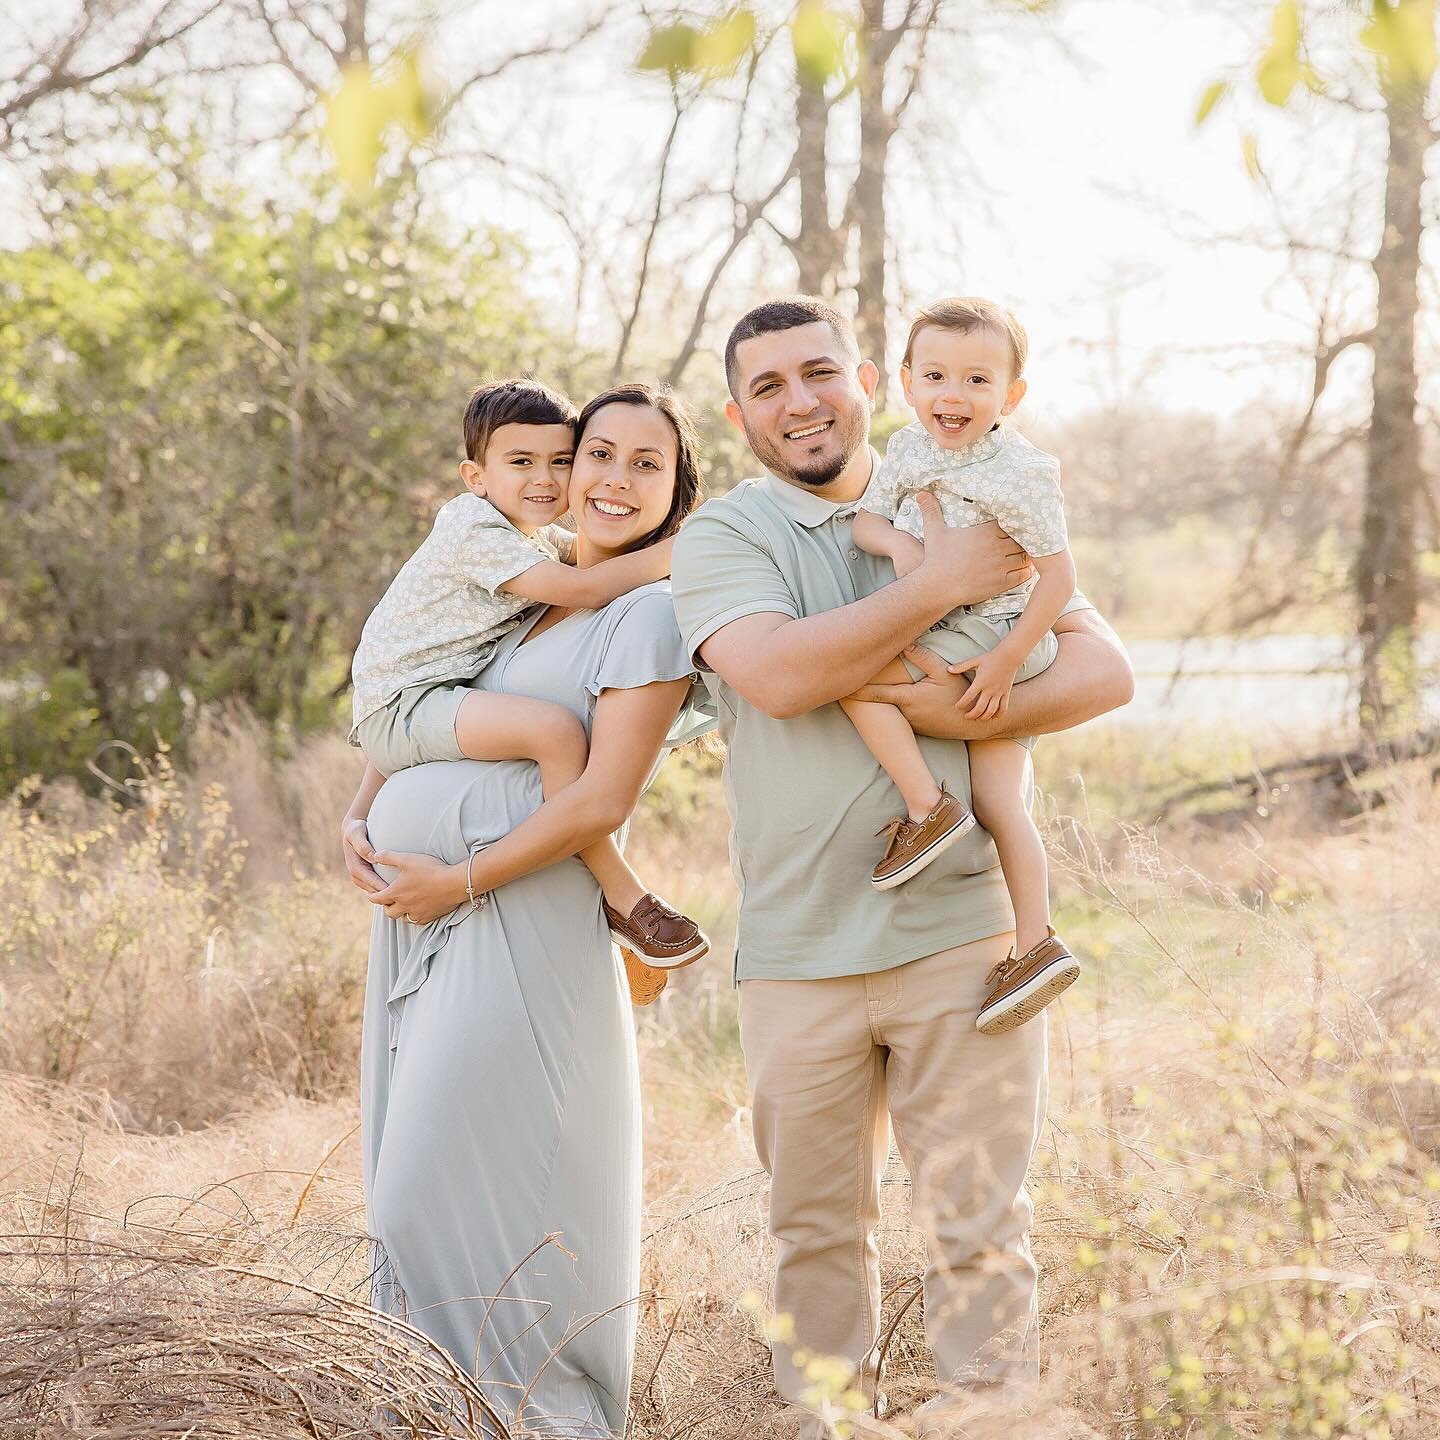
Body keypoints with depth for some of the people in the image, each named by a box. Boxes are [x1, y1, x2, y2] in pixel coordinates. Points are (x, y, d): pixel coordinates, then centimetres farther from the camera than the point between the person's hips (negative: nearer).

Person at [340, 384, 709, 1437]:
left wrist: (460, 881, -14)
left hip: (516, 919, -8)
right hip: (415, 914, 8)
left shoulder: (650, 611, -5)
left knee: (457, 1184, -8)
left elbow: (602, 801, -13)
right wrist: (360, 819, 6)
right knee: (414, 1183, 11)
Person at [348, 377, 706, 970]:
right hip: (403, 702, -10)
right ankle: (622, 898, -21)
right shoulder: (475, 530, -16)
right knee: (556, 728, -29)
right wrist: (674, 551, -20)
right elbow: (581, 588, -22)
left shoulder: (540, 533, 14)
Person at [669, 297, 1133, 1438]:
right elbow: (778, 674, -17)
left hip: (961, 930, 0)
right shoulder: (721, 539, 4)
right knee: (818, 1232, 11)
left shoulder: (970, 516, 10)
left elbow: (1106, 670, 2)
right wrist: (938, 587, -15)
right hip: (800, 951, 0)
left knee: (981, 1226, 1)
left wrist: (967, 716, -13)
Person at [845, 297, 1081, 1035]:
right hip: (933, 636, 7)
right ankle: (1036, 944, 7)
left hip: (996, 641, -7)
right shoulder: (908, 448, 5)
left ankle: (927, 808, -13)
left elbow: (1059, 575, -14)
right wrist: (897, 543, -14)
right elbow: (864, 519, 9)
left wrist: (1006, 660, -19)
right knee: (999, 802, 4)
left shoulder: (1022, 471, -14)